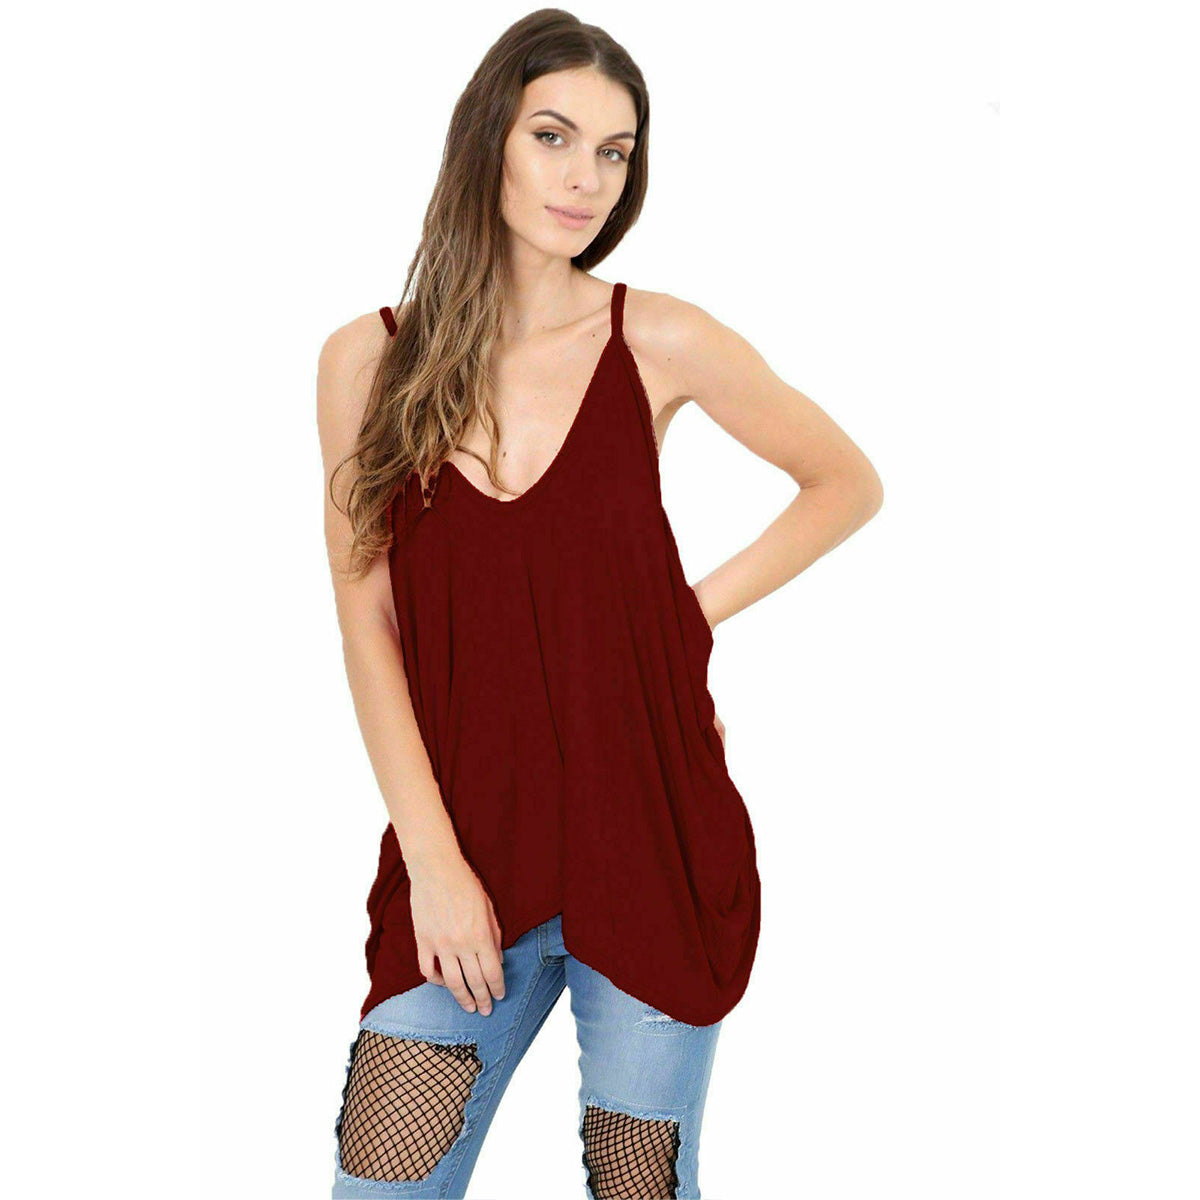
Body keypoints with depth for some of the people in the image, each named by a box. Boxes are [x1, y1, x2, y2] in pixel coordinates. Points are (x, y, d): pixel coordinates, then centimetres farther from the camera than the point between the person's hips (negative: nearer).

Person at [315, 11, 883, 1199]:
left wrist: (702, 608, 0)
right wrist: (433, 863, -7)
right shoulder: (369, 359, -1)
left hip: (649, 844, -1)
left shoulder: (658, 342, -4)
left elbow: (850, 484, 10)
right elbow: (367, 626, -1)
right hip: (465, 846, 1)